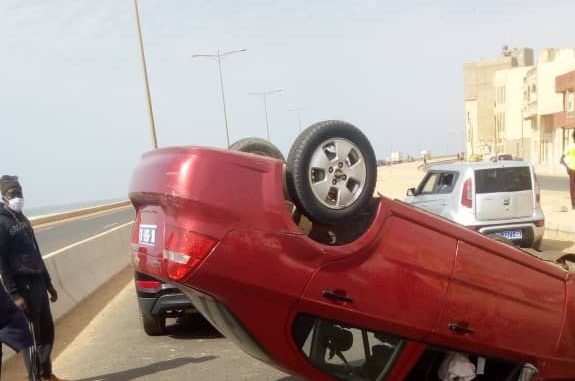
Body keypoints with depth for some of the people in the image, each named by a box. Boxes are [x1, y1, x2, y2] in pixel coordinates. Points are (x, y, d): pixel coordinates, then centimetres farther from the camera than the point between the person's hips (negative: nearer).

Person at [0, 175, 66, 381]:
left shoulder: (22, 218, 14)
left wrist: (48, 283, 19)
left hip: (38, 283, 8)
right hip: (23, 286, -8)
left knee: (47, 332, 15)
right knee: (32, 337, -1)